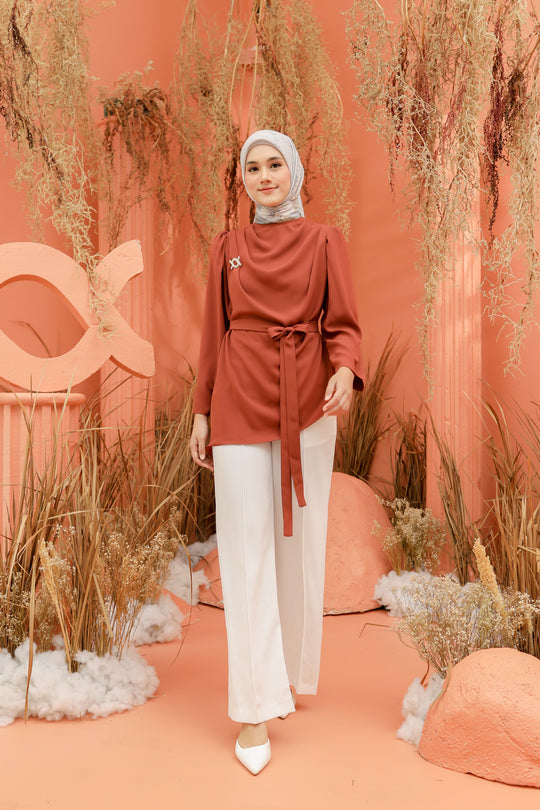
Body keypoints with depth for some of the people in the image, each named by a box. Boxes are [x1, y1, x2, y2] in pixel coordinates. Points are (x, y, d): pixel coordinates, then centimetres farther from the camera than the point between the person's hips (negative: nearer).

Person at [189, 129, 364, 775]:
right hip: (242, 403, 0)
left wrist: (345, 372, -21)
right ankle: (254, 710, 0)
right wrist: (202, 414, 7)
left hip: (308, 405, 0)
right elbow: (214, 334, 11)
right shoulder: (227, 248, 10)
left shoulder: (324, 241, 6)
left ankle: (292, 670, 28)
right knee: (247, 549, -4)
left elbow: (343, 323, 0)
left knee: (301, 541, 7)